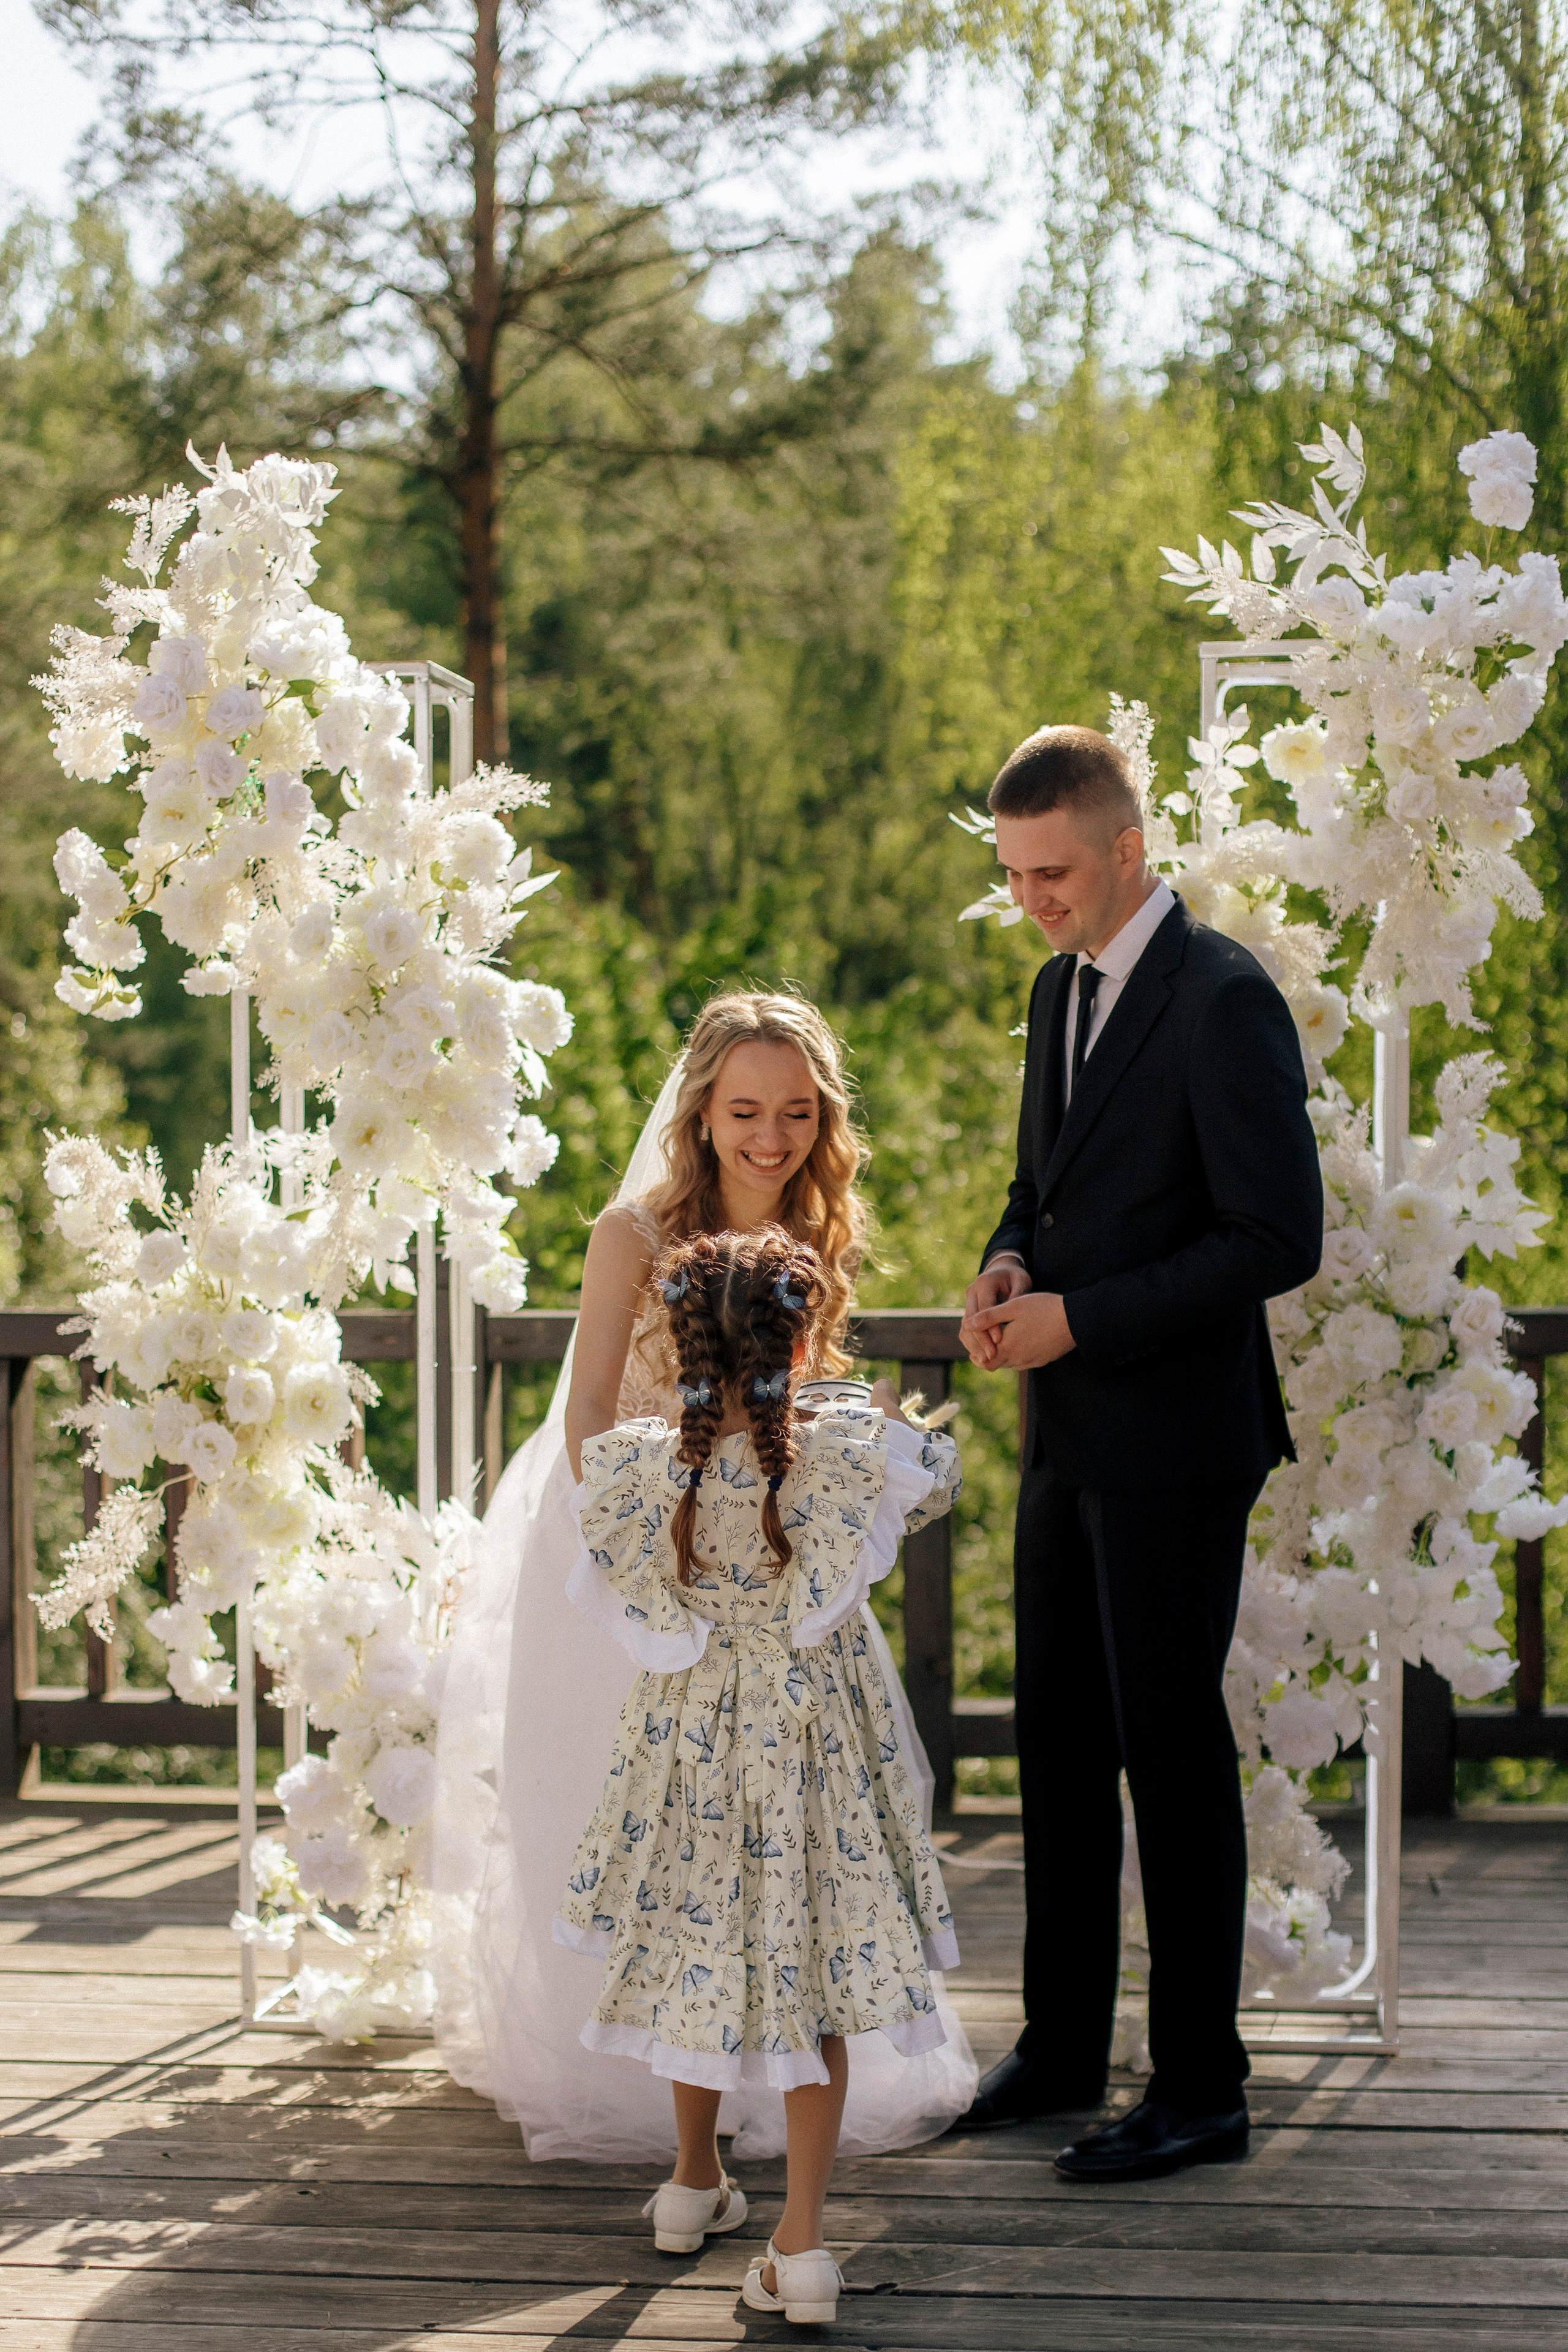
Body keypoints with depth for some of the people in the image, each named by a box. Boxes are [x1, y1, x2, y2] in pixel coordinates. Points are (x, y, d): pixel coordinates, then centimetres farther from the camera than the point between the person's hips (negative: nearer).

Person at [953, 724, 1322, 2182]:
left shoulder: (1224, 1001, -15)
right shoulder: (1062, 989, 12)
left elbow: (1278, 1238, -19)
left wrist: (1081, 1317, -19)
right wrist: (1007, 1268, 1)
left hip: (1174, 1442, -8)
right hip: (1070, 1433, 9)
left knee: (1172, 1750, -2)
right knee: (1060, 1739, 14)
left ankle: (1200, 2089, 8)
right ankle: (1060, 2052, 25)